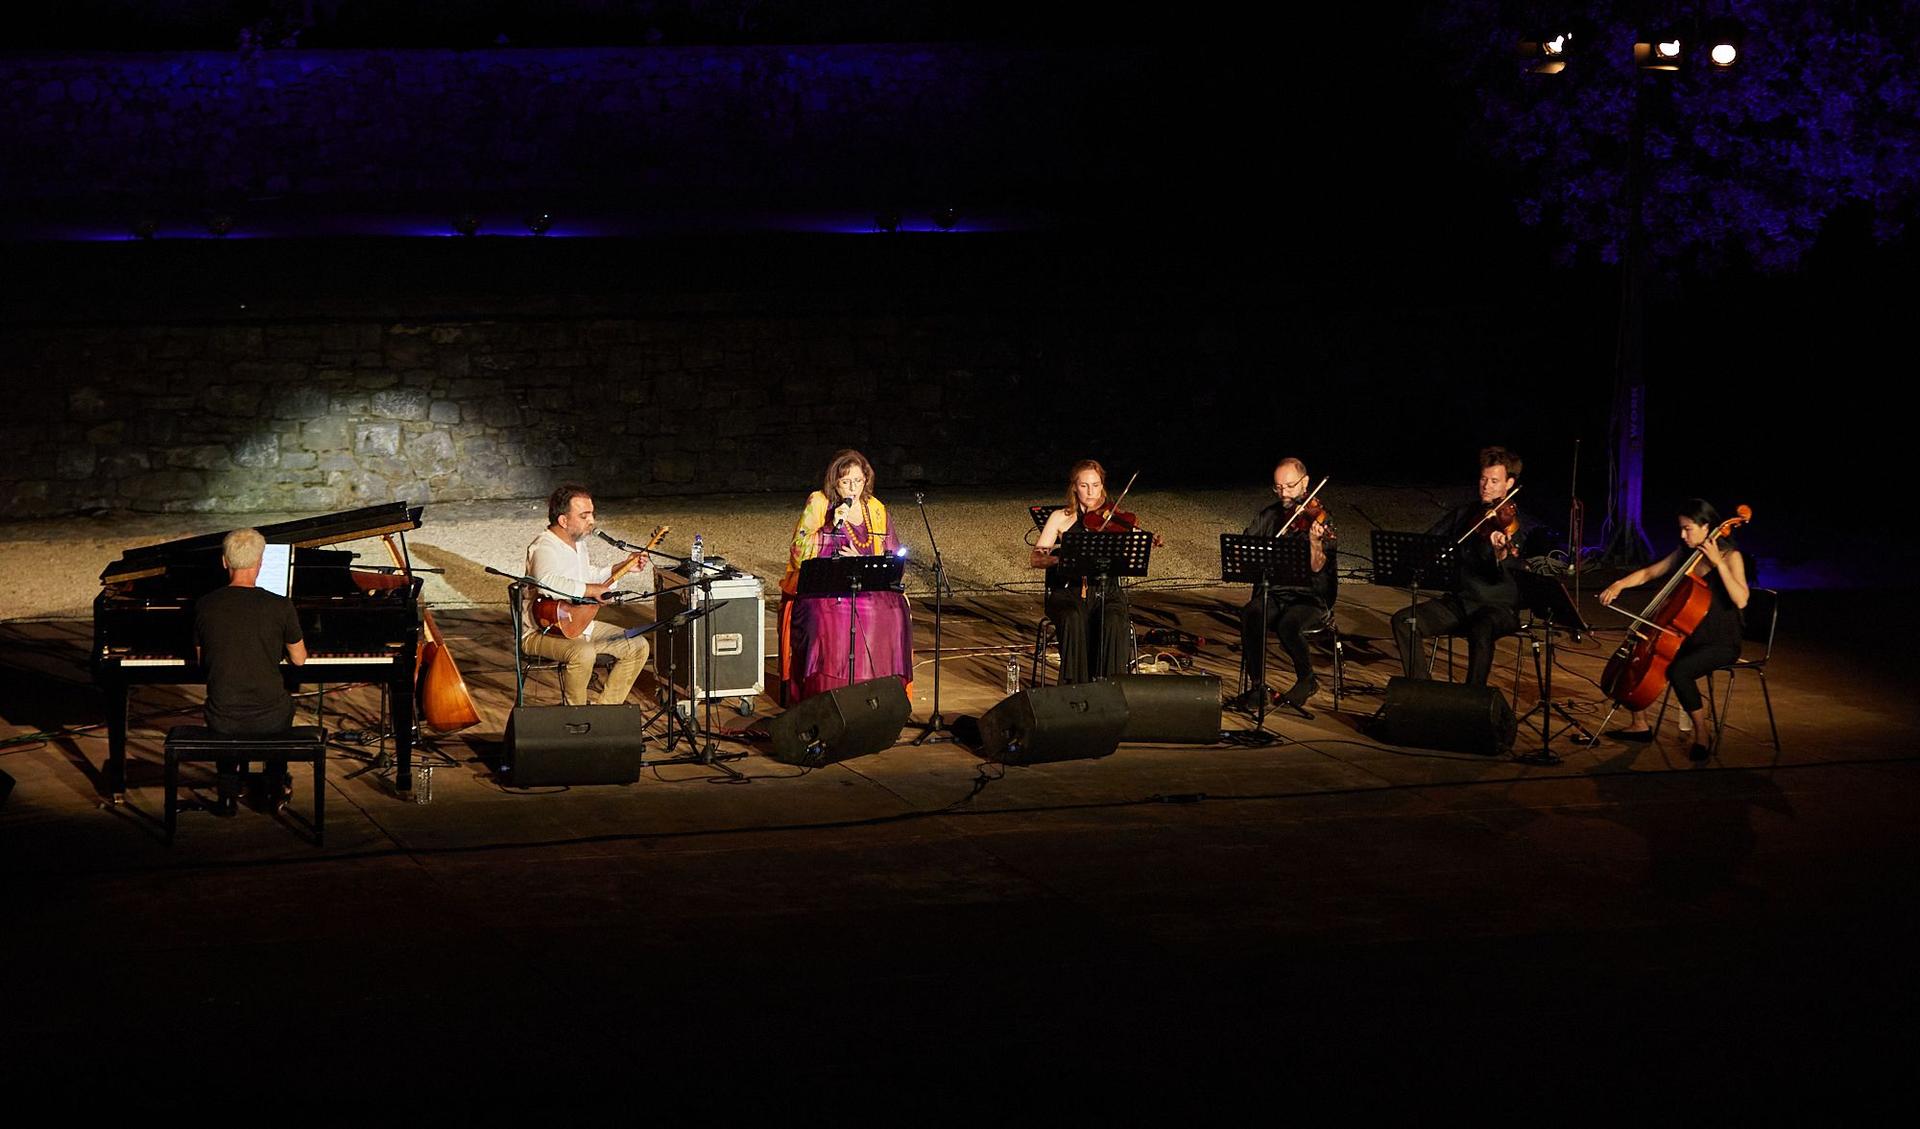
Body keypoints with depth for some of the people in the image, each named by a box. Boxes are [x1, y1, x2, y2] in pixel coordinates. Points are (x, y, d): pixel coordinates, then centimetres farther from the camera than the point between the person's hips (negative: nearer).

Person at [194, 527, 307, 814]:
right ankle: (276, 788, 41)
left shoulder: (204, 606, -6)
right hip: (270, 719, -1)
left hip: (221, 722, 1)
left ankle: (229, 793, 31)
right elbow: (299, 659, 3)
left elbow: (202, 659, 10)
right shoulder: (281, 607, -12)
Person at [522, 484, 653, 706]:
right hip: (543, 632, -9)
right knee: (583, 653, -38)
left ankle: (606, 708, 10)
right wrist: (591, 590, -38)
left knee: (638, 646, 2)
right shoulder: (545, 547, -23)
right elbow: (546, 582, -45)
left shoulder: (577, 542, 8)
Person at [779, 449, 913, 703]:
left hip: (867, 586, 3)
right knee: (825, 616, -34)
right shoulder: (817, 504, 0)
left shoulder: (876, 510, 10)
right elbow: (798, 553, -9)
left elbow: (893, 559, 10)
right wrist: (831, 526, -18)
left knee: (894, 612, -25)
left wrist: (862, 562, -10)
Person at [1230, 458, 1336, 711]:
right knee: (1249, 616, -30)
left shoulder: (1318, 521, -4)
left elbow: (1316, 567, -16)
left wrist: (1315, 542, -35)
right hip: (1272, 594, 3)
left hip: (1310, 598, -3)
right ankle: (1257, 686, -19)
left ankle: (1307, 680, -6)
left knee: (1288, 625, -35)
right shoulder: (1267, 516, 11)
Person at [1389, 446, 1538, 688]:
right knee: (1403, 620, -16)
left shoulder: (1517, 524, -7)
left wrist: (1501, 554, -42)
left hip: (1497, 607, -5)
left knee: (1481, 630, -39)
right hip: (1458, 602, 5)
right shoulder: (1465, 512, 10)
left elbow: (1503, 575, -19)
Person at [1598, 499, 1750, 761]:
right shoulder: (1684, 553, 6)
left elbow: (1740, 600, -26)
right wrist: (1619, 584, -4)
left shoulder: (1730, 556, -12)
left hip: (1721, 643, -7)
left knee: (1679, 670, -33)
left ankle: (1701, 734, -14)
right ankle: (1640, 725, 11)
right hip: (1690, 637, 7)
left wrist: (1718, 562, -29)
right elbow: (1647, 573, 13)